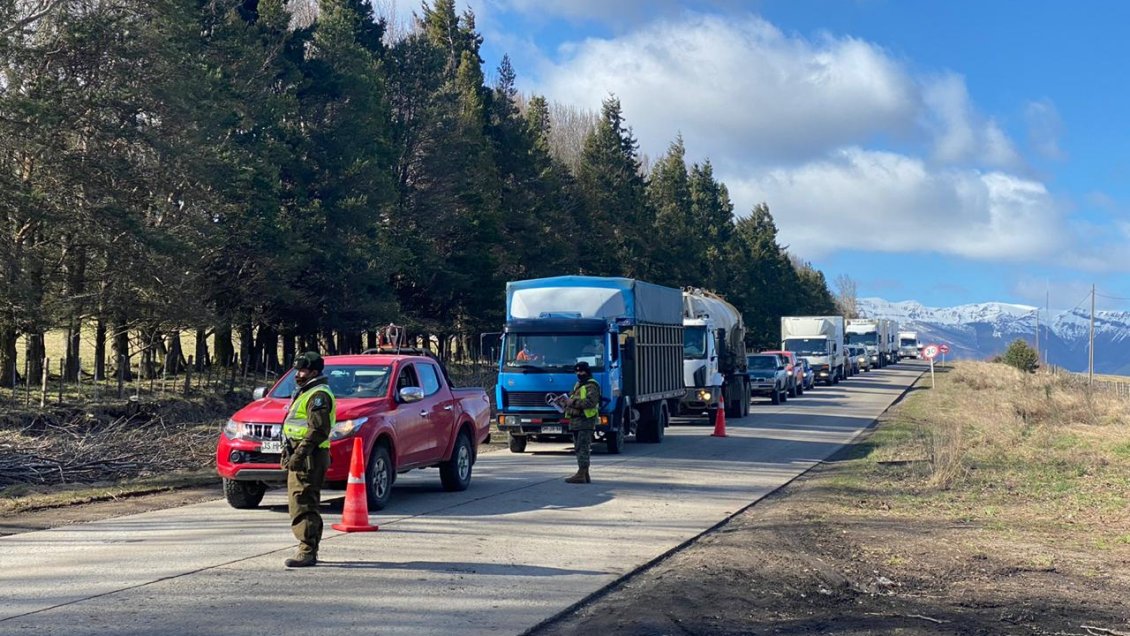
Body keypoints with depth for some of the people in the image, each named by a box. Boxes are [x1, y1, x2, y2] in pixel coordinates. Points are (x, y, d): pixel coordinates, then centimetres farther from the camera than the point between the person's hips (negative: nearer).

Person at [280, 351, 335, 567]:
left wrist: (299, 454, -26)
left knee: (302, 504, -14)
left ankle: (307, 552, -16)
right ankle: (310, 551, 20)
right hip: (301, 457, 11)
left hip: (309, 458, -11)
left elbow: (318, 430, -22)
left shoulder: (318, 395, -12)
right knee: (307, 504, 14)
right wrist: (289, 453, 23)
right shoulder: (305, 393, 23)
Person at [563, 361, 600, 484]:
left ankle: (581, 475, -14)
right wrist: (567, 402, 8)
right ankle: (585, 475, 14)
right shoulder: (578, 385, 22)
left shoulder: (591, 386, -9)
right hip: (576, 422, 10)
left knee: (583, 448, -11)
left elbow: (591, 402, -23)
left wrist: (574, 402, -20)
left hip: (586, 421, -10)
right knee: (580, 448, 10)